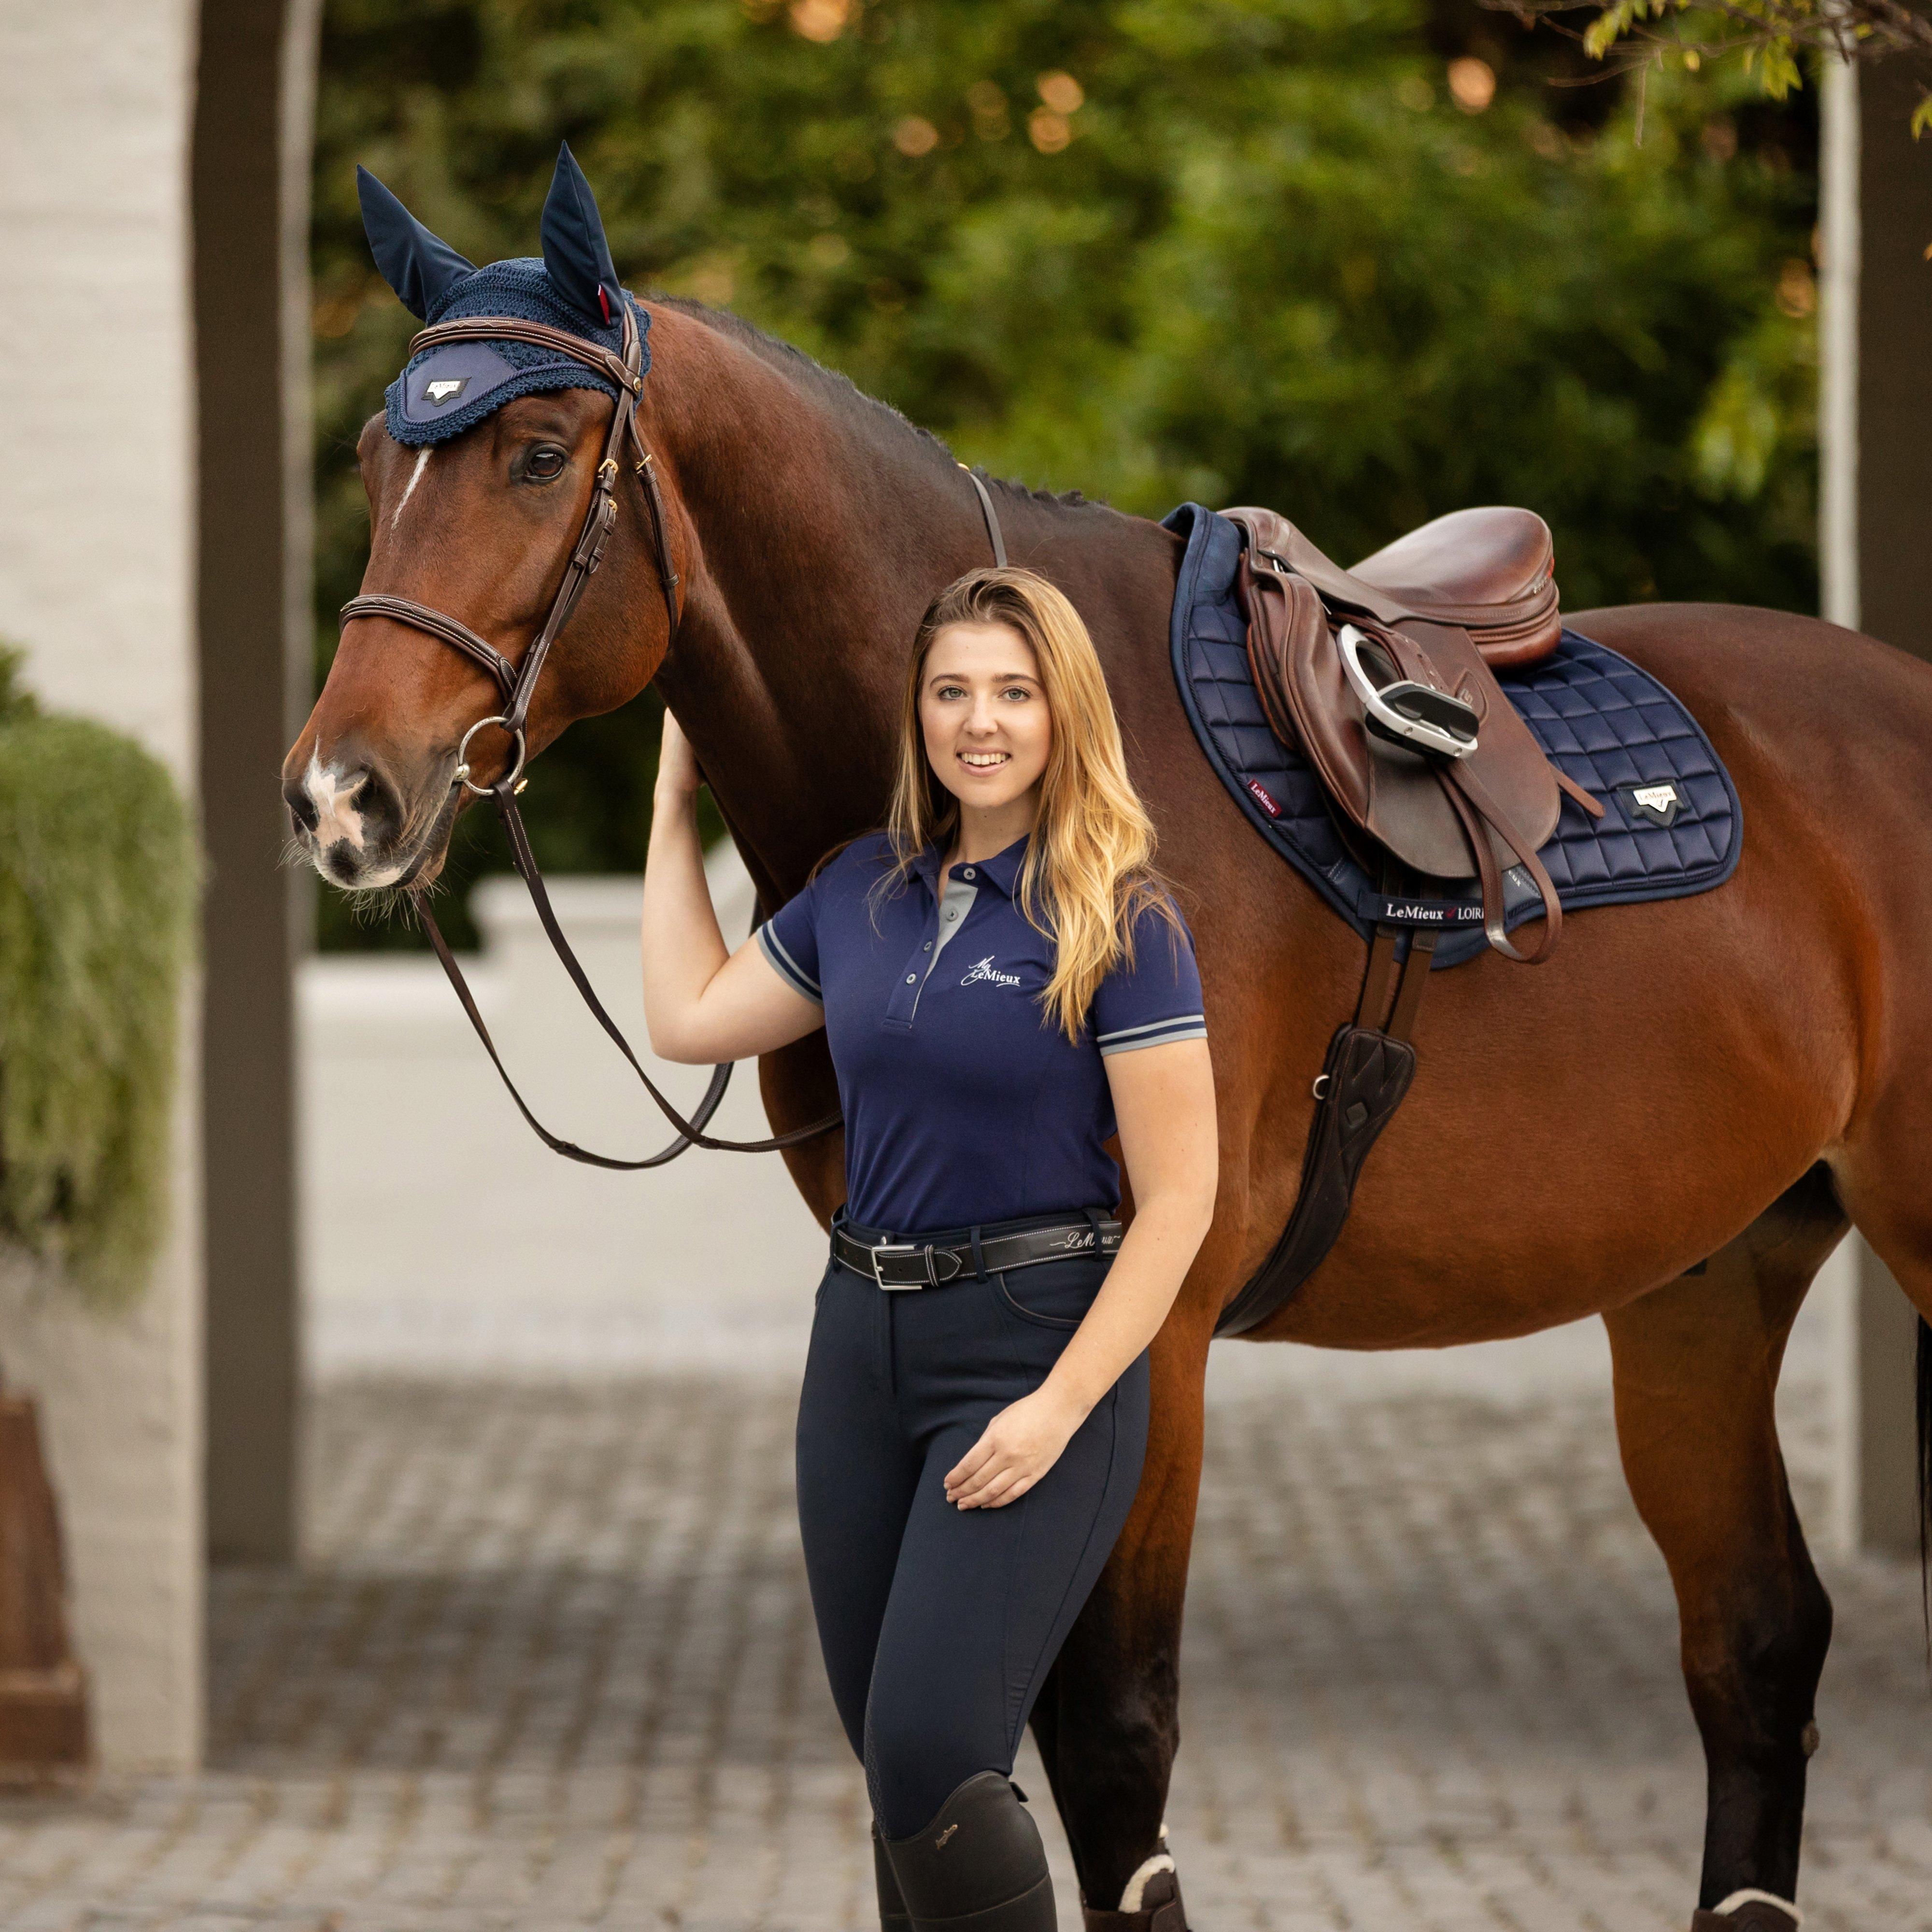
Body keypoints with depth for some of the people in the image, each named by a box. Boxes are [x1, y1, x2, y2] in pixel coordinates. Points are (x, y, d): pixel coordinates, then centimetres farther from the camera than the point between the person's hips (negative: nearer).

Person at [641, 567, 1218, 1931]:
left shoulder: (1118, 920, -10)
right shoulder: (868, 889, 8)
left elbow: (1179, 1200, -12)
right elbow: (690, 1018, 20)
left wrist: (1059, 1407, -18)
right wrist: (677, 805, 22)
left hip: (1037, 1344, -6)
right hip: (864, 1343, 6)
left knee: (930, 1755, -17)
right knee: (901, 1774, 9)